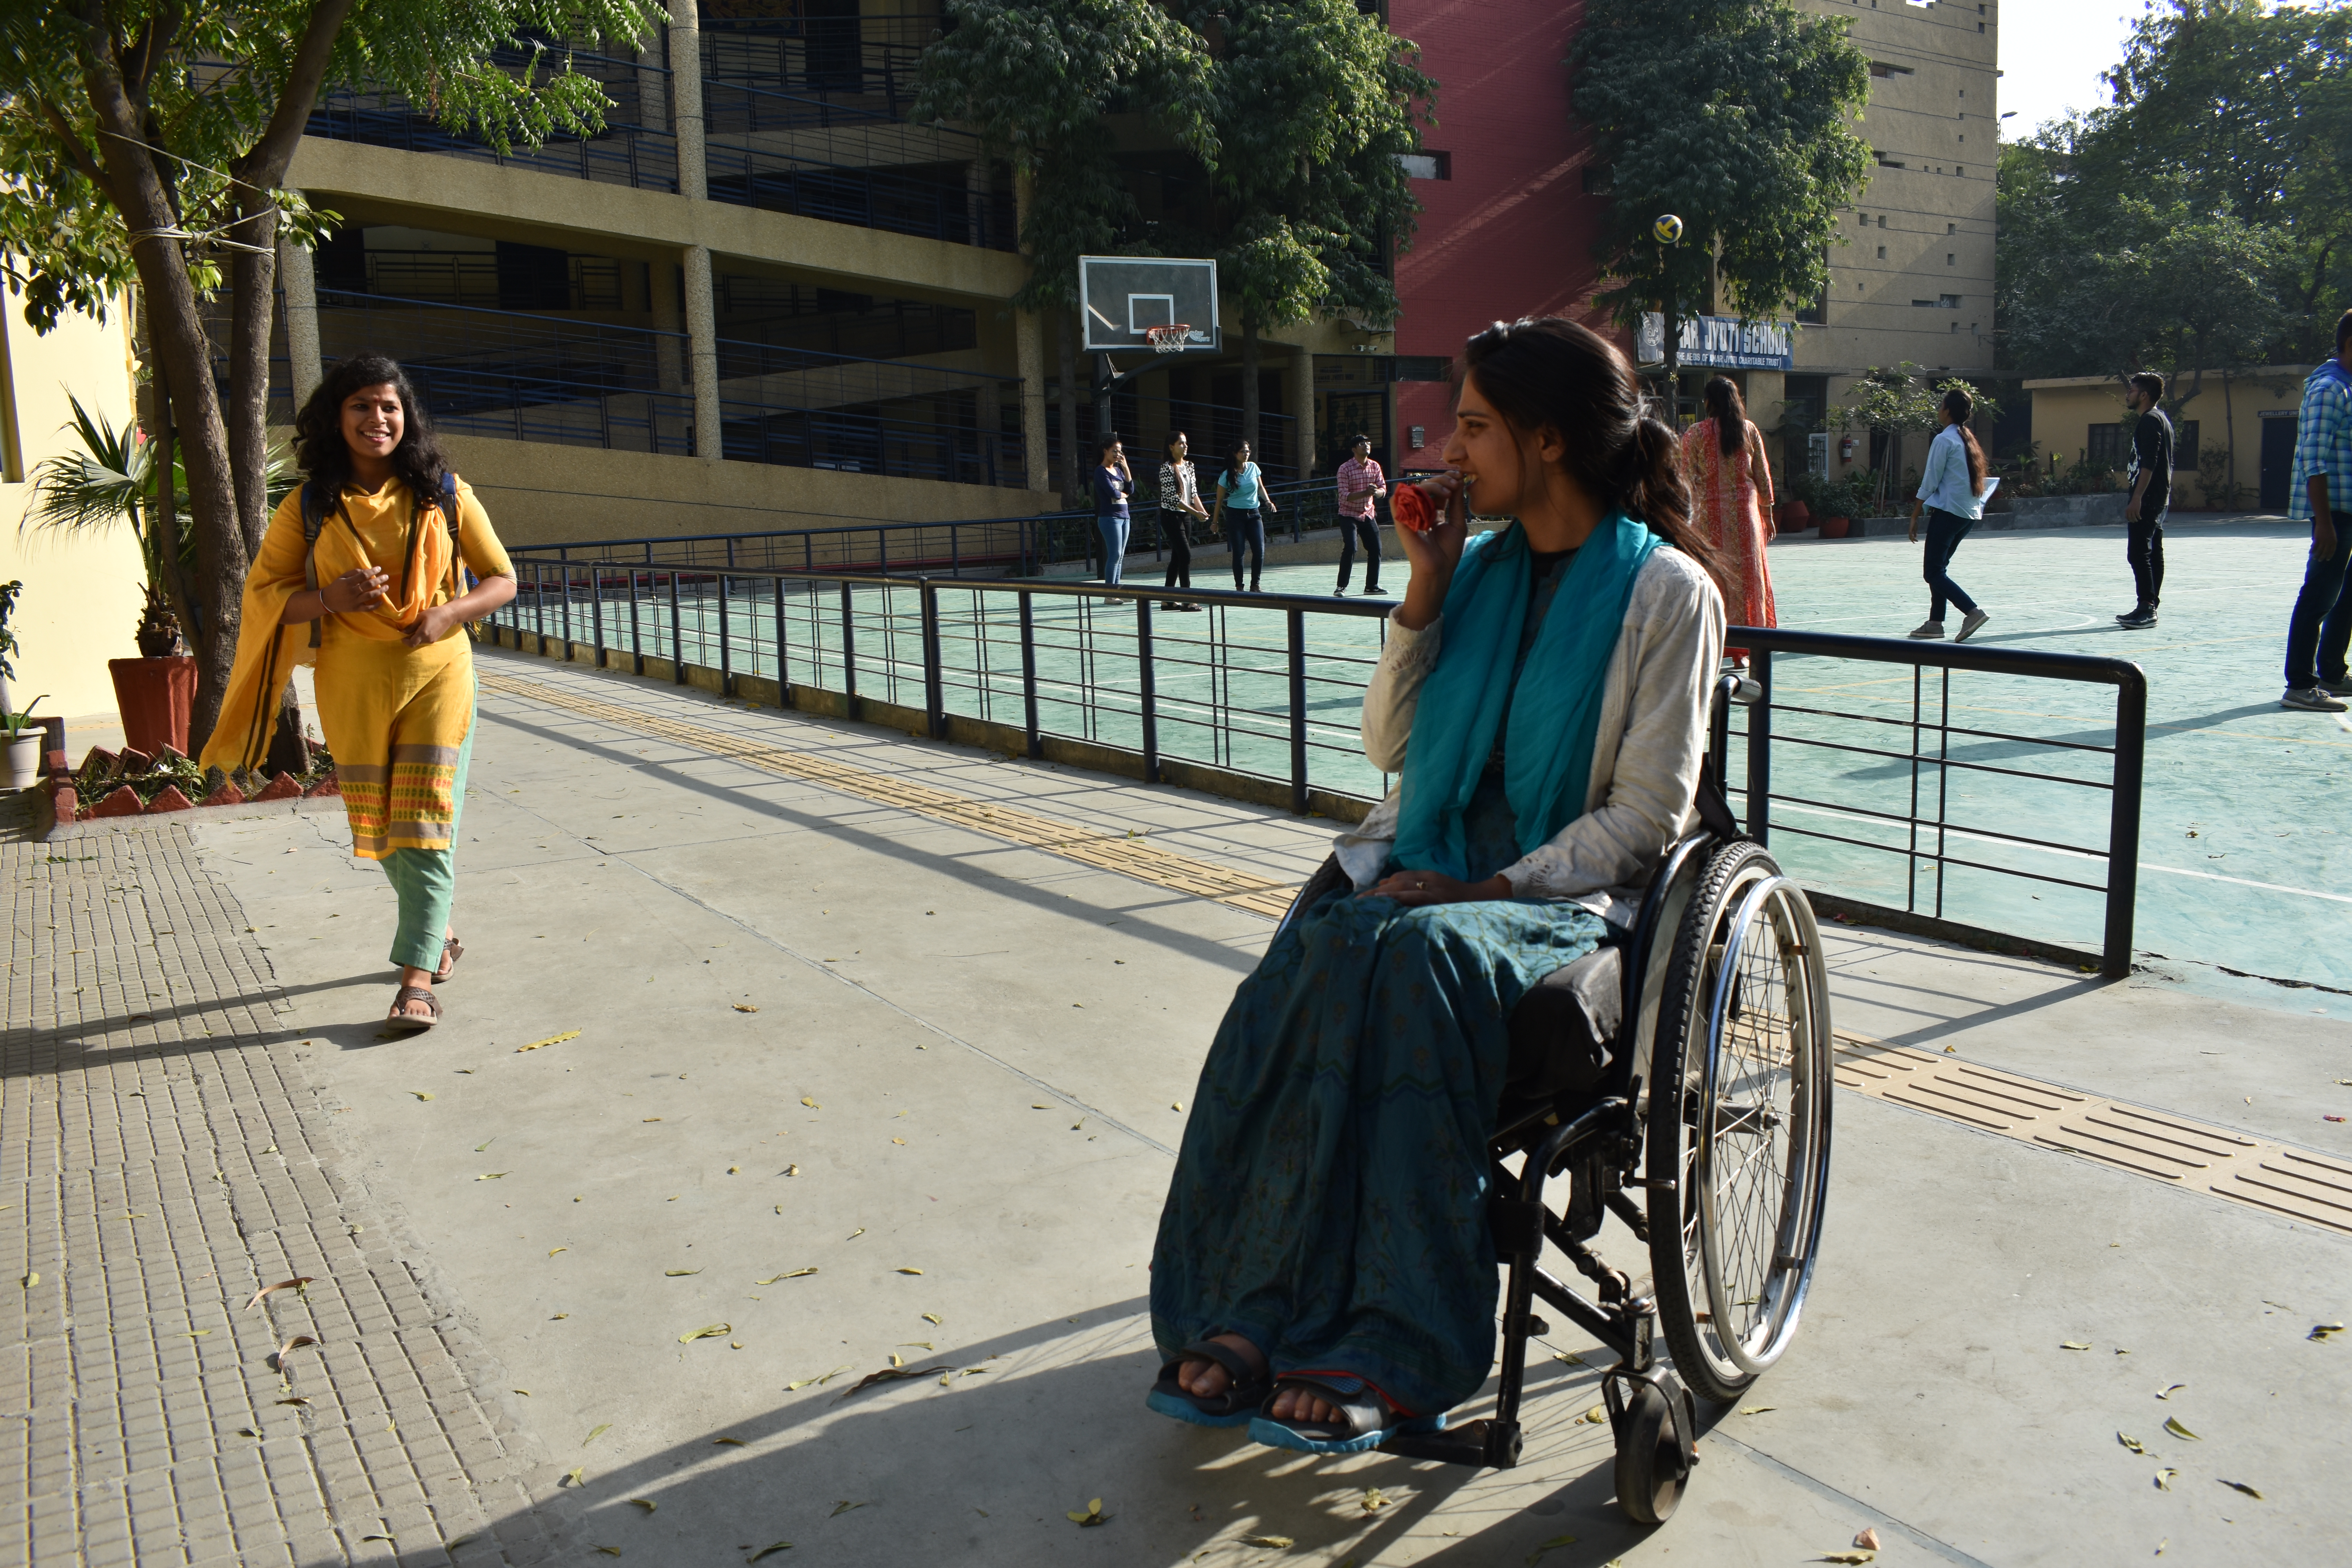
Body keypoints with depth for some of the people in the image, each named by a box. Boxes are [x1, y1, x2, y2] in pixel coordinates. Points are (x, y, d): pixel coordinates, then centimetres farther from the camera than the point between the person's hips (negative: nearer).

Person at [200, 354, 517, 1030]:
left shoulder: (445, 495, 0)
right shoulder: (308, 508, 2)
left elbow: (501, 579, 4)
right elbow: (264, 592, 4)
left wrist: (447, 614, -15)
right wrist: (329, 600, -16)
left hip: (436, 676, -2)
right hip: (353, 685, 2)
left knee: (424, 824, -10)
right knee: (380, 825, 12)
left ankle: (417, 978, -9)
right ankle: (438, 932, 35)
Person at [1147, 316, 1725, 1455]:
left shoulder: (1666, 590, -3)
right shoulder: (1482, 568, 15)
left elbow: (1646, 814, -8)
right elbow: (1389, 744, 14)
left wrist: (1497, 888, -18)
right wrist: (1425, 591, 4)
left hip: (1571, 897, -5)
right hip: (1429, 869, 5)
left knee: (1409, 958, -37)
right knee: (1310, 959, -29)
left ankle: (1370, 1350, -33)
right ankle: (1253, 1319, -31)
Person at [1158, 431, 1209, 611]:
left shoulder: (1189, 465, 10)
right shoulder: (1167, 468, -13)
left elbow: (1194, 492, 12)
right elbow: (1173, 497, -17)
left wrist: (1202, 509, -5)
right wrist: (1195, 512, -18)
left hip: (1186, 515, 8)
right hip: (1171, 515, -8)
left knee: (1177, 557, 8)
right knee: (1186, 555, -13)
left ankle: (1168, 600, 14)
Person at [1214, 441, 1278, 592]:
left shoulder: (1253, 467, 4)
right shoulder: (1227, 475, -7)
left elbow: (1261, 488, 17)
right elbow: (1220, 500, 0)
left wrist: (1268, 501, -1)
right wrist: (1215, 521, 2)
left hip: (1254, 513, 4)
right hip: (1235, 515, -3)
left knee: (1259, 551, -5)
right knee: (1238, 553, -5)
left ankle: (1255, 585, 7)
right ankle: (1239, 587, 7)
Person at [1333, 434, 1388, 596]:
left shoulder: (1375, 467, 1)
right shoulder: (1345, 469, -14)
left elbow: (1383, 489, 2)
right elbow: (1344, 496, -20)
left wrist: (1375, 492, -22)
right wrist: (1365, 493, -33)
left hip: (1368, 514, 5)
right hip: (1349, 515, -5)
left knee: (1376, 549, 2)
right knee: (1350, 548, -18)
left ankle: (1372, 586, 15)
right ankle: (1341, 587, -10)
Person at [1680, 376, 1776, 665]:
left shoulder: (1695, 433, -4)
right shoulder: (1749, 430, 3)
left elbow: (1687, 480, -4)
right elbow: (1763, 475, 6)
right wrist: (1768, 515, 14)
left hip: (1709, 515, -2)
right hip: (1745, 513, 2)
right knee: (1746, 576, 7)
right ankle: (1743, 652, 9)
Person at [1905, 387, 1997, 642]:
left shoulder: (1944, 440, -11)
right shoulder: (1969, 439, 14)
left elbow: (1930, 483, -11)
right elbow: (1973, 480, 17)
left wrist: (1915, 516, -7)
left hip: (1949, 511, -9)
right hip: (1971, 514, 9)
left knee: (1933, 572, -7)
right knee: (1939, 568, 17)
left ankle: (1973, 612, -21)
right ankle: (1935, 623, 16)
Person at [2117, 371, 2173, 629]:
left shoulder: (2150, 421, -13)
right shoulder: (2160, 419, 19)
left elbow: (2149, 464, -21)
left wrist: (2137, 498, -24)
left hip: (2147, 498, -11)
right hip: (2159, 497, 11)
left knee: (2139, 553, -13)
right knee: (2153, 554, 10)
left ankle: (2146, 608, -17)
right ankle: (2149, 608, 13)